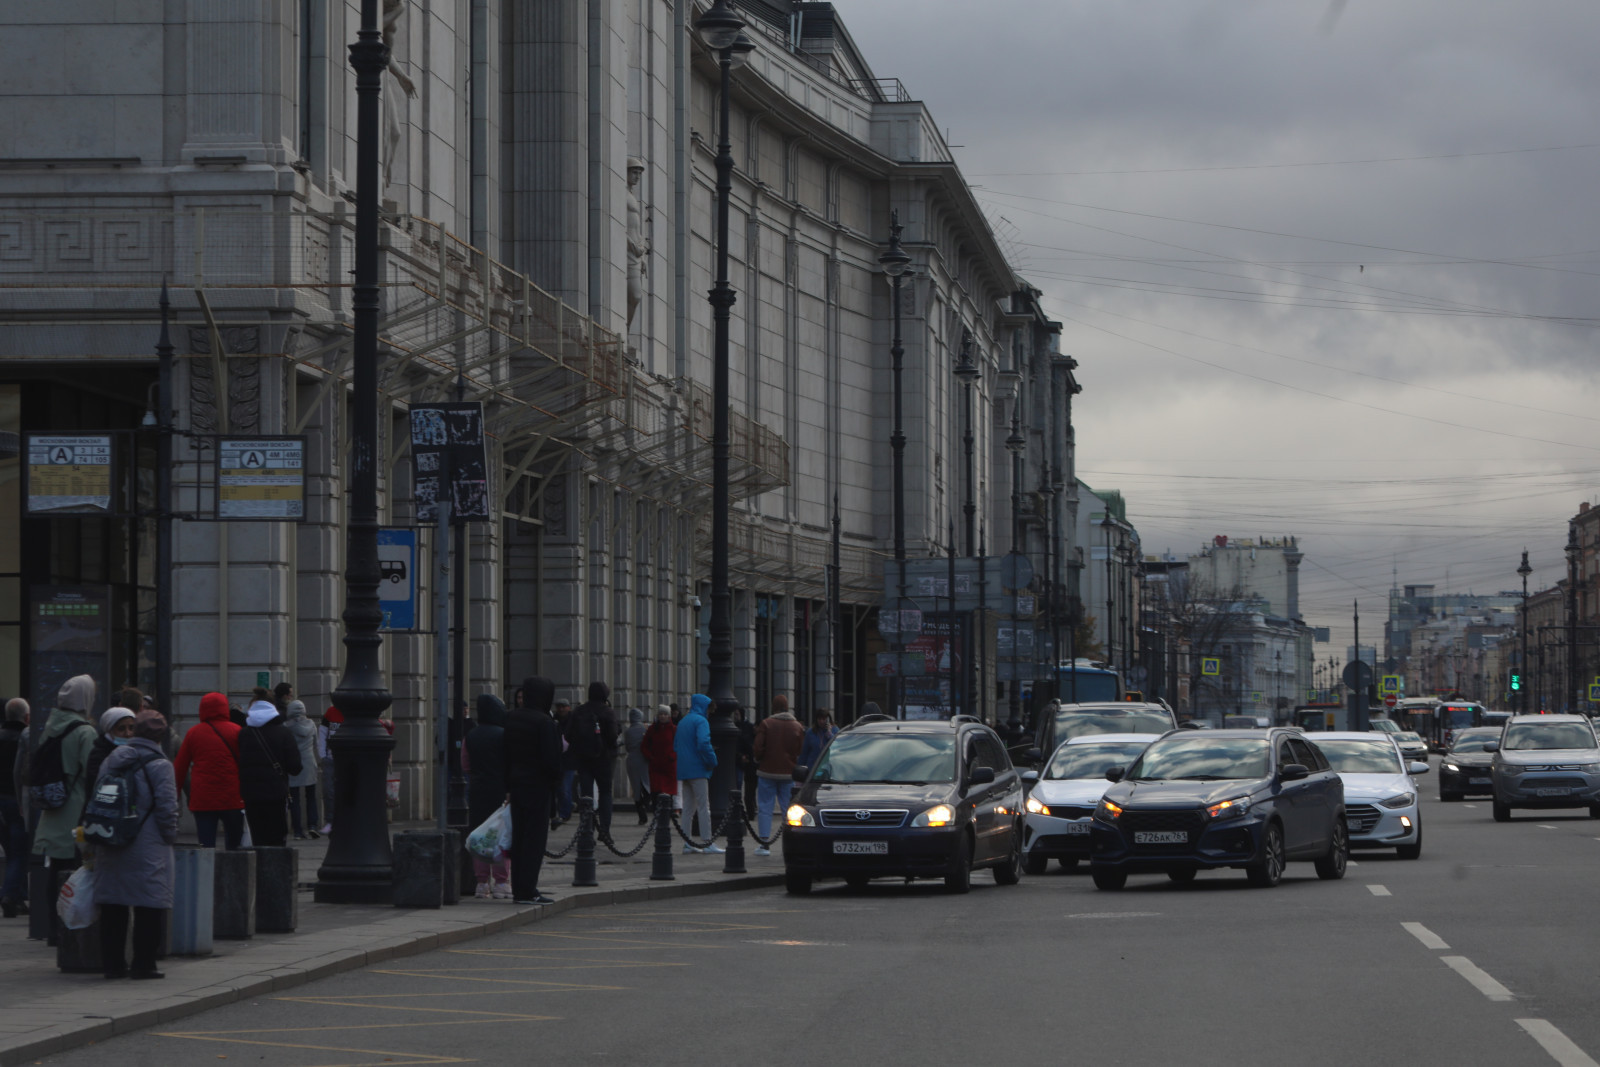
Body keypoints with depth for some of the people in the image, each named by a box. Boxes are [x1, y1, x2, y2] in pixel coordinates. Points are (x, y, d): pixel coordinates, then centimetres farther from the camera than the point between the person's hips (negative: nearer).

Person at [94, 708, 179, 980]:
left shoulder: (112, 761, 9)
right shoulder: (159, 765, -9)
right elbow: (167, 808, -12)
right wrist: (170, 837, 2)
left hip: (110, 847, 6)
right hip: (148, 849, -6)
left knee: (113, 906, 10)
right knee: (149, 907, 1)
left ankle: (112, 962, 13)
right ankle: (143, 963, 0)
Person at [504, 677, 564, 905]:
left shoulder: (511, 719, 8)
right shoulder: (544, 722, -16)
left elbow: (504, 754, 11)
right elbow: (550, 757, -18)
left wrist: (508, 785, 15)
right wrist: (555, 780, -2)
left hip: (517, 783, 7)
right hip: (538, 784, -7)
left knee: (519, 836, 12)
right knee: (535, 836, -4)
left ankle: (519, 888, 15)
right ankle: (527, 890, -5)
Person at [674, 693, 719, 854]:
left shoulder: (683, 722, 16)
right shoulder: (700, 721, -10)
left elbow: (675, 746, 22)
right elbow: (703, 743, -22)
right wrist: (713, 762, -12)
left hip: (684, 770, 8)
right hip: (698, 770, -8)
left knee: (688, 808, 10)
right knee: (704, 807, -6)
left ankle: (687, 843, 9)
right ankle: (708, 843, -8)